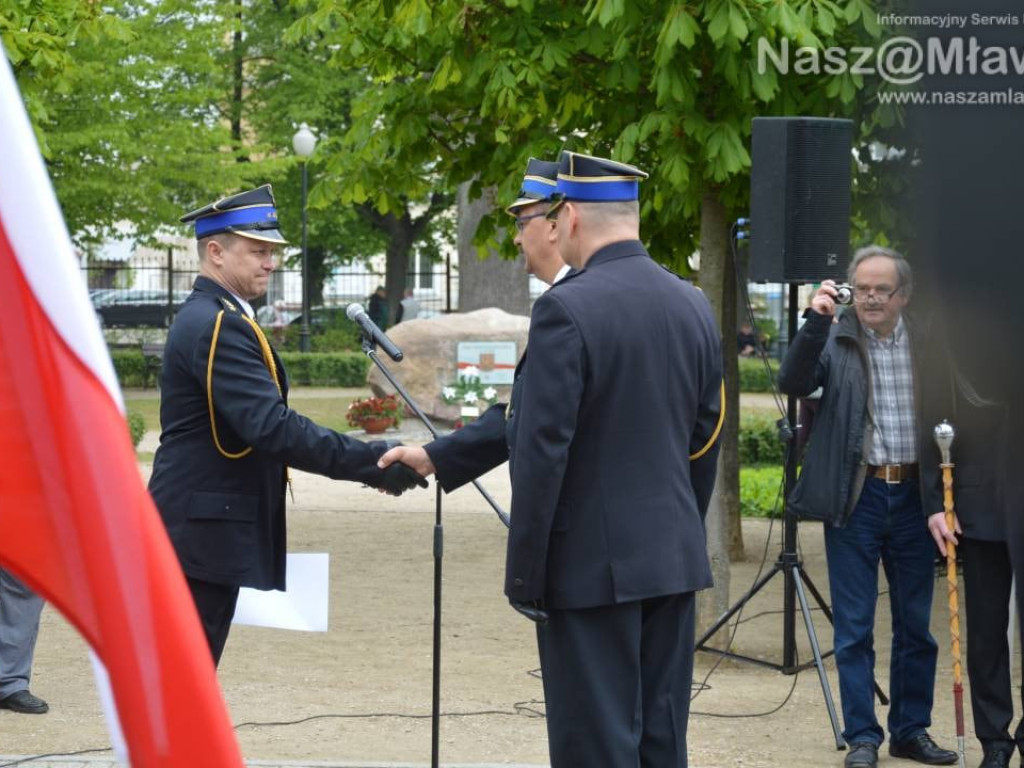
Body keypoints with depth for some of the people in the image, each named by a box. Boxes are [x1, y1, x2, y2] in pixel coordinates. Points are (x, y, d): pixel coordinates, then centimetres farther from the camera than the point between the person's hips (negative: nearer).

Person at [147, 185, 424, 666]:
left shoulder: (208, 317, 16)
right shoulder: (216, 325, -18)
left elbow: (262, 422, 19)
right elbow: (272, 427, -26)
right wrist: (372, 462, -25)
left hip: (203, 531, 10)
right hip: (201, 535, -10)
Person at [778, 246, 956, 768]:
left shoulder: (926, 343, 5)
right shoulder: (834, 340, 0)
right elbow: (793, 383, -15)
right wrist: (815, 322, -23)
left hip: (914, 495, 2)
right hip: (856, 497, -2)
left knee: (915, 626, 10)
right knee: (854, 628, 1)